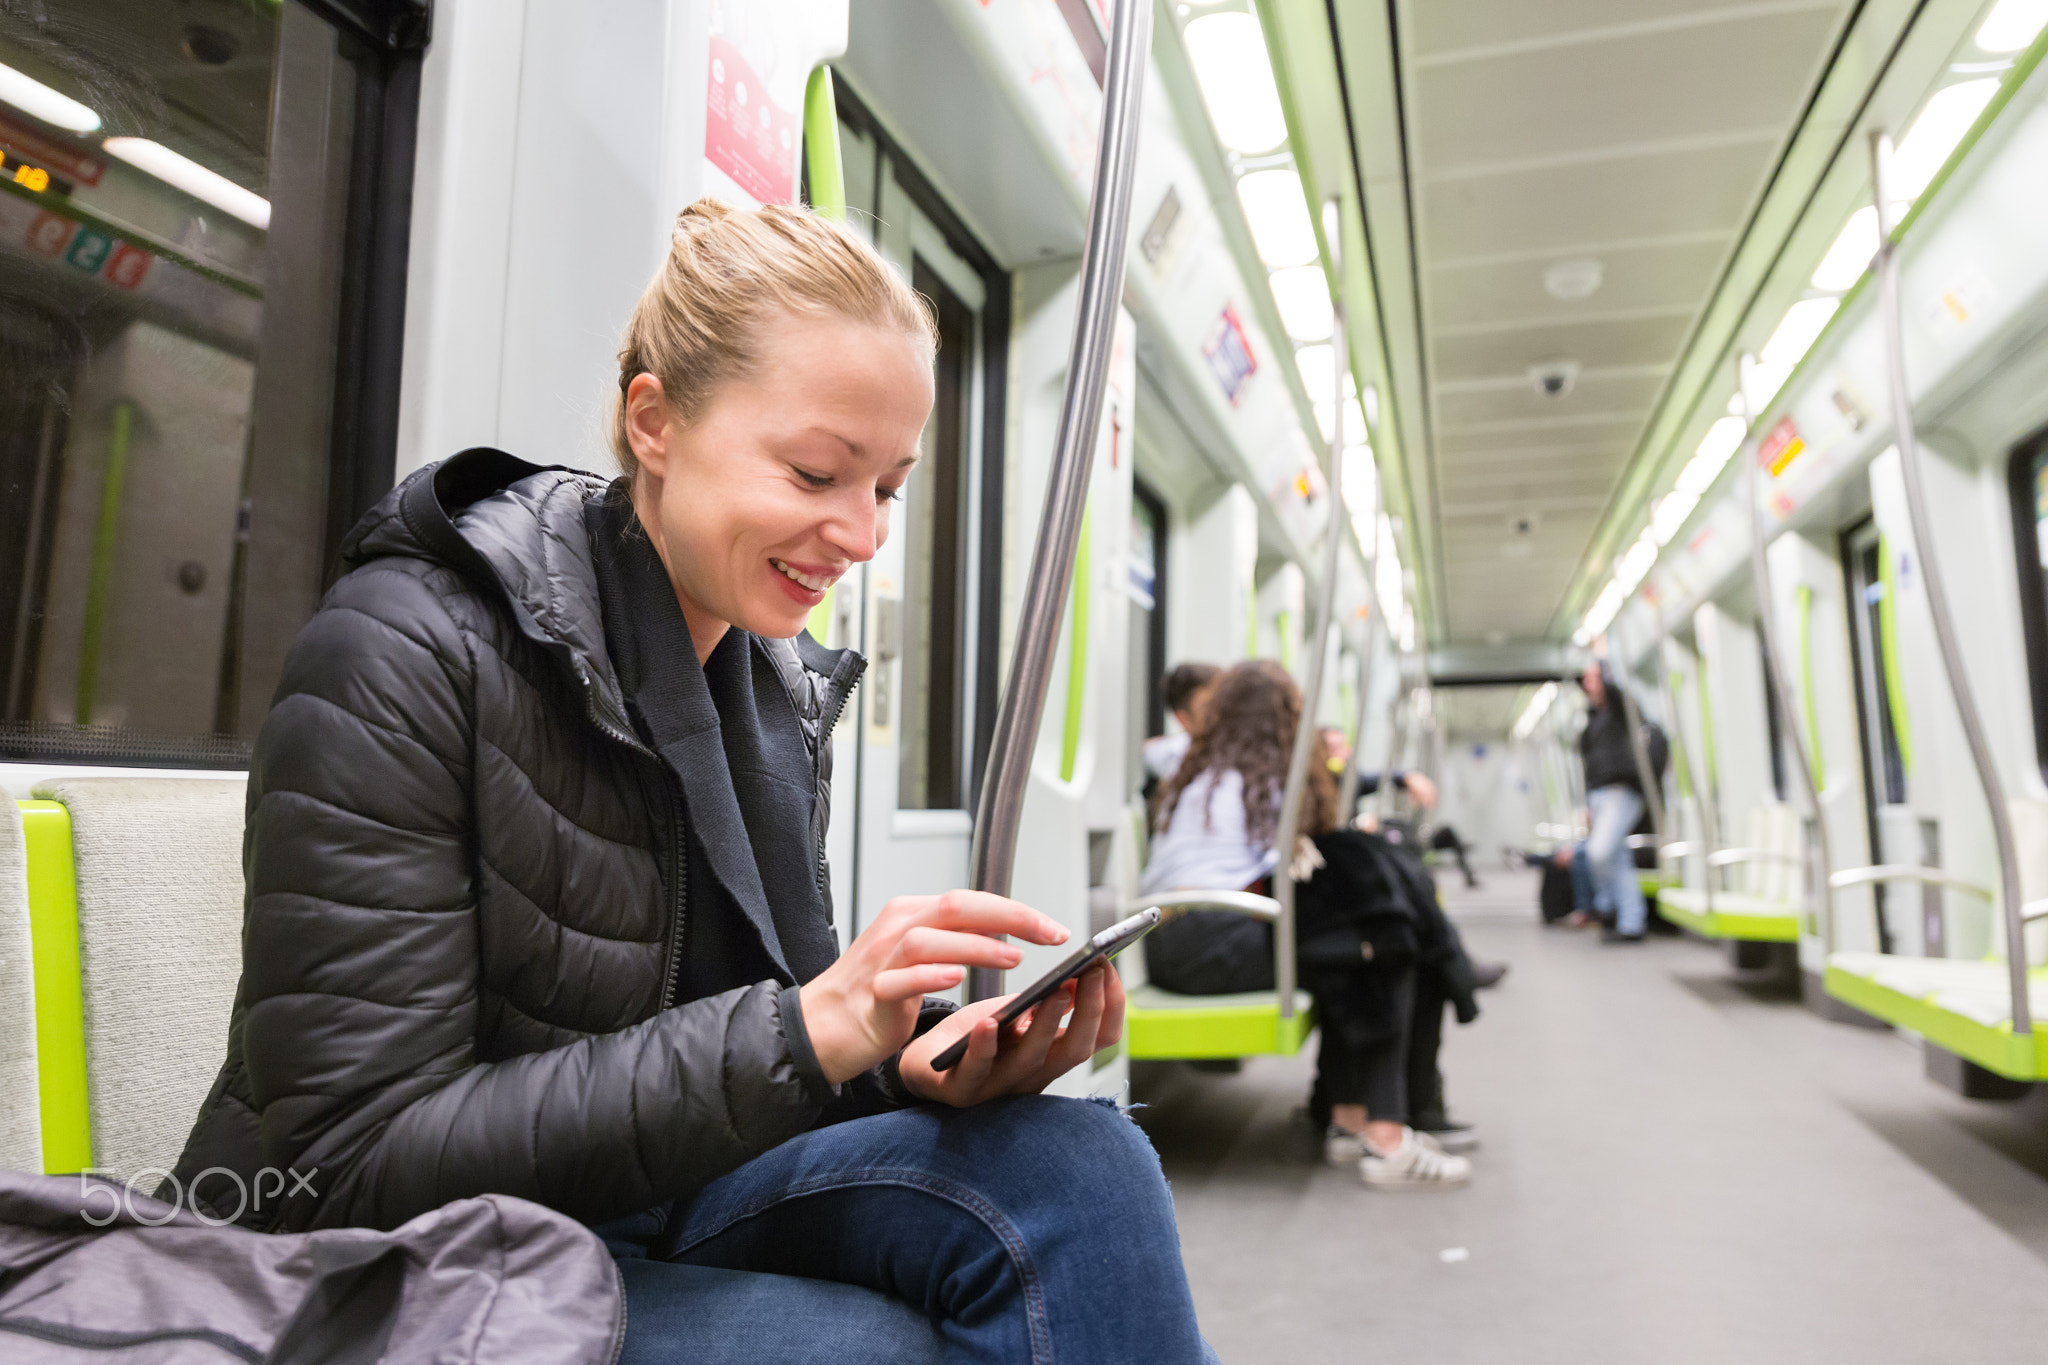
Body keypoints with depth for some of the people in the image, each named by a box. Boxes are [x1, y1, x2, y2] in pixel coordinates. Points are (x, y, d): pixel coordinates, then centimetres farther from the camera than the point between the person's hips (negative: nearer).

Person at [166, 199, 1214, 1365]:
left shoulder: (782, 691, 2)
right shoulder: (405, 656, -18)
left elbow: (755, 1043, 6)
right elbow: (352, 1171, -21)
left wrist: (917, 1062, -17)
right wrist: (807, 1031, -30)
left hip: (651, 1224, 5)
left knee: (1077, 1165, -21)